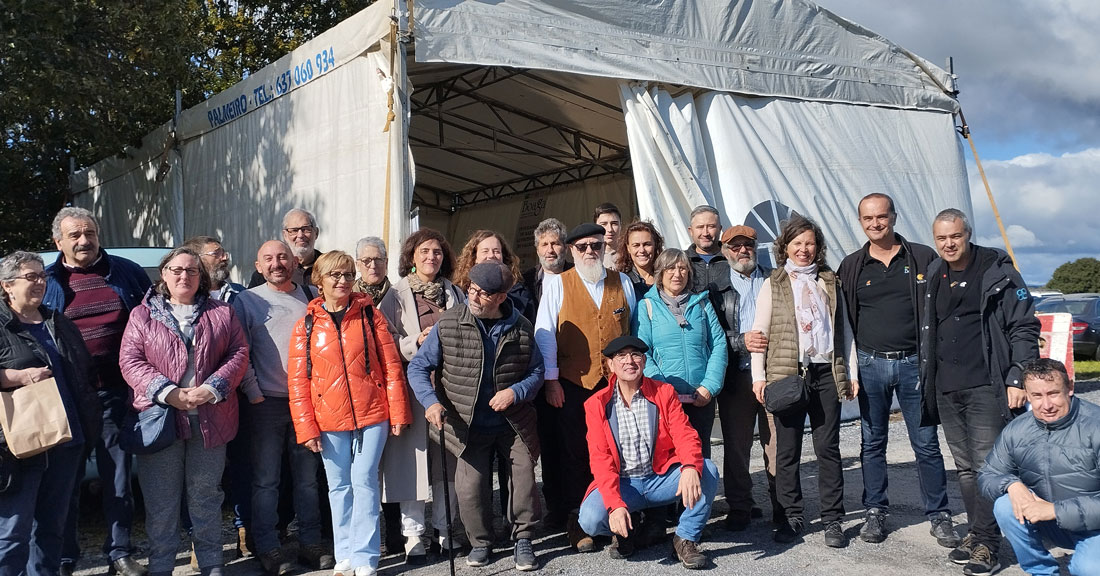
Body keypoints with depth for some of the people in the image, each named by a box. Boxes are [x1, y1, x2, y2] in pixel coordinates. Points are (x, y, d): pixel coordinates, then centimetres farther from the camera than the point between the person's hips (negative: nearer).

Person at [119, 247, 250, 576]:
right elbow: (130, 361, -2)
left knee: (205, 497, 11)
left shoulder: (222, 313, 9)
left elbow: (239, 353, 2)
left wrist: (212, 389, -13)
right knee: (160, 501, 6)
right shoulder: (143, 315, 6)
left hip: (211, 419, 1)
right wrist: (168, 392, -16)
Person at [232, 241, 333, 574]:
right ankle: (267, 549, 14)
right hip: (266, 404, -3)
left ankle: (310, 544, 18)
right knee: (265, 480, 3)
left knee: (307, 478, 8)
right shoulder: (247, 301, 2)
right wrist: (254, 393, -7)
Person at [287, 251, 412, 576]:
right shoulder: (306, 325, 3)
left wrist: (398, 413, -4)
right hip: (330, 421, 2)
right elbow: (298, 380, 2)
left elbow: (391, 367, 0)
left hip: (372, 414, -1)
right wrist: (306, 428, -4)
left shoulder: (370, 315, 1)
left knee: (364, 482, 0)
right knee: (339, 487, 10)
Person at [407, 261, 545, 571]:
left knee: (524, 479, -1)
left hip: (513, 423, 1)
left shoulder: (522, 328, -4)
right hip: (469, 427, -1)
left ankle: (523, 539, 23)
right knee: (470, 486, -3)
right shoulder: (448, 324, -8)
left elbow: (536, 371, 6)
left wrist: (515, 392, -14)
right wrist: (430, 401, -20)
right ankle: (480, 542, 24)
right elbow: (418, 366, -3)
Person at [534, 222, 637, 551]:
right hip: (572, 384, -1)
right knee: (574, 453, 5)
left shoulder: (622, 282, 11)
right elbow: (544, 333, 0)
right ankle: (578, 522, 16)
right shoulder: (557, 284, 4)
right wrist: (550, 379, -5)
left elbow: (634, 329, 13)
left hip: (617, 382, 2)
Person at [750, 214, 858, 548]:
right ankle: (792, 518, 14)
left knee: (828, 447, 3)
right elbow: (759, 331, 3)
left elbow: (844, 328, 15)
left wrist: (851, 372, 9)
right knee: (787, 450, 3)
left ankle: (832, 520, 12)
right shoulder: (773, 284, 7)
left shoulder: (830, 282, 15)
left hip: (827, 373, 2)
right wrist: (758, 376, -5)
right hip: (787, 374, -1)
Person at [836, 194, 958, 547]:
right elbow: (841, 319, 8)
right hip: (870, 365, 1)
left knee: (926, 443, 4)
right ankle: (875, 513, 19)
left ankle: (939, 516, 16)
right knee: (872, 444, 9)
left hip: (914, 362, -1)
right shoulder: (851, 266, 7)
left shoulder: (923, 258, 3)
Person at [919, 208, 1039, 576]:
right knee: (964, 467, 12)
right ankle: (976, 531, 22)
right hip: (946, 390, 5)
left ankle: (986, 542, 5)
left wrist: (1018, 380, -14)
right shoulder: (934, 277, 12)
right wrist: (926, 381, 14)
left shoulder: (997, 271, -4)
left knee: (987, 465, -4)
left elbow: (1024, 327, -7)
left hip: (986, 387, -5)